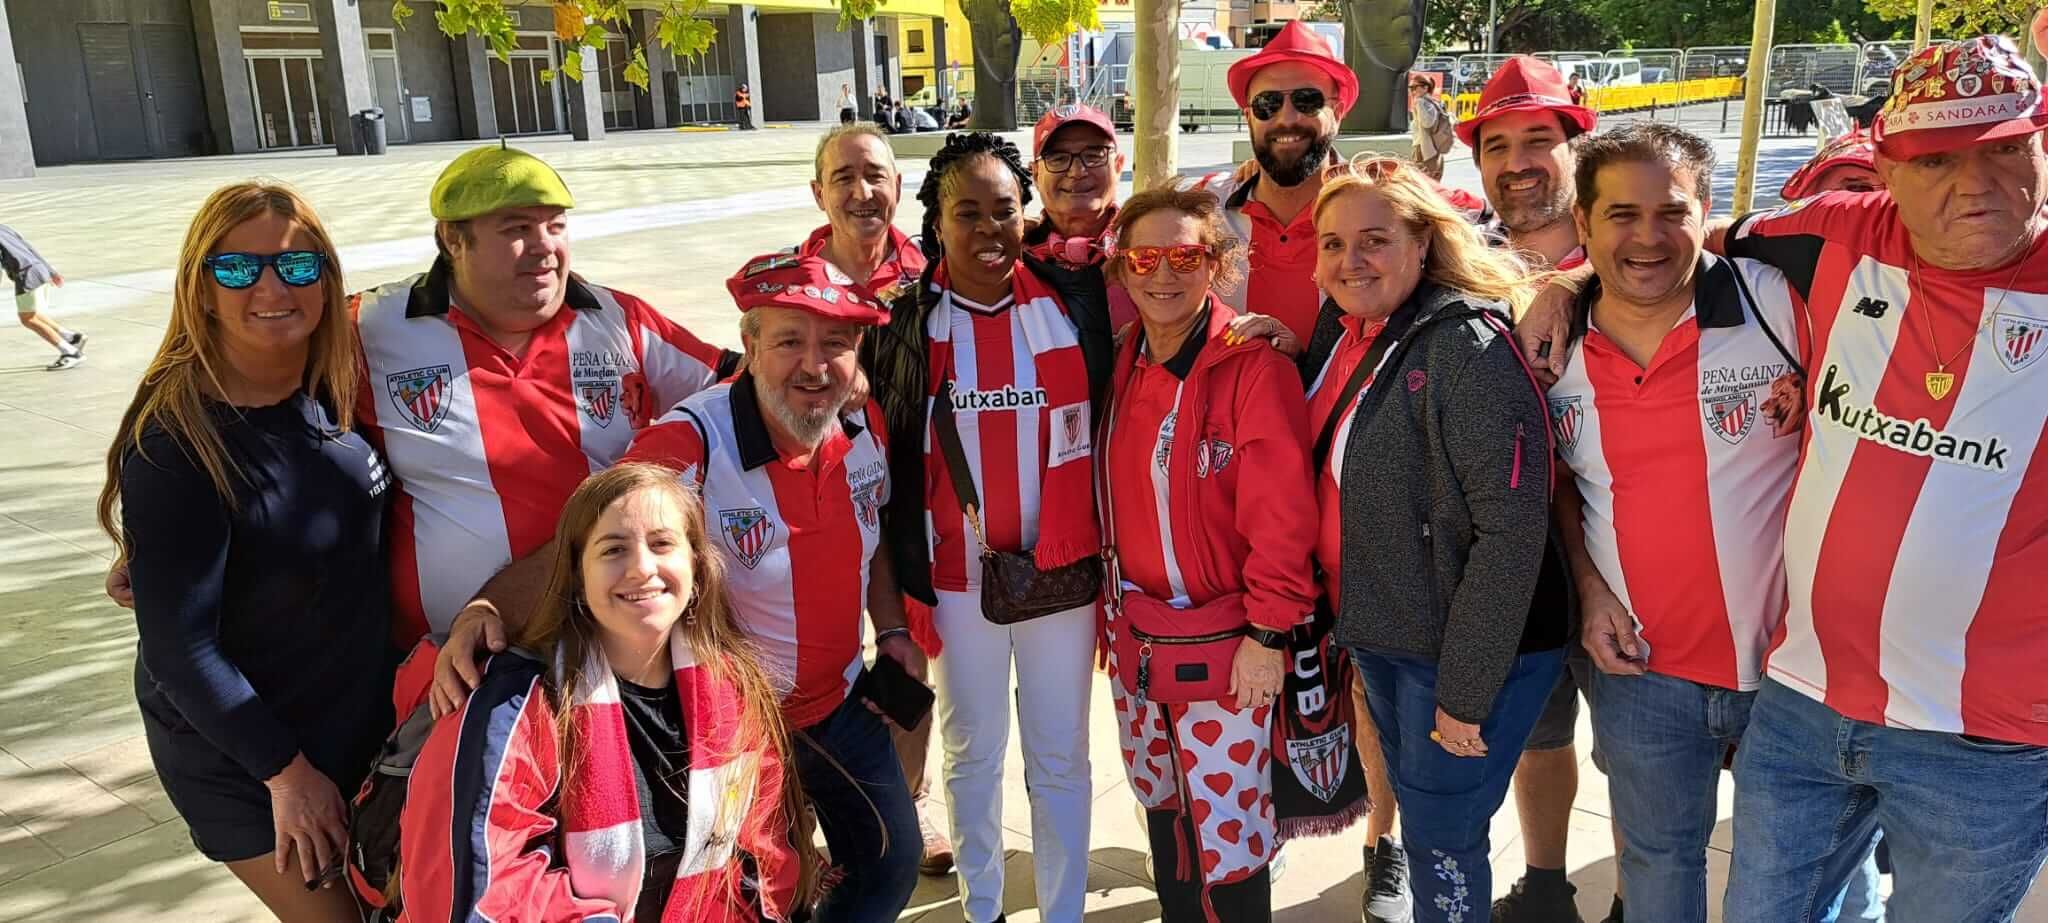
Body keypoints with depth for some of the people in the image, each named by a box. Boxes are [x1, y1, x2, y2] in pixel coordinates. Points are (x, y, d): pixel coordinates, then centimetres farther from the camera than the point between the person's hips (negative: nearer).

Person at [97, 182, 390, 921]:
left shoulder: (334, 391, -7)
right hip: (238, 761, -6)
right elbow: (177, 644, -22)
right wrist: (286, 769, -18)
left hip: (362, 717, 6)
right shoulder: (175, 442, -25)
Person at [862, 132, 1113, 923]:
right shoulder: (905, 322, -4)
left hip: (1062, 572, 0)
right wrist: (902, 585, -5)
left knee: (1060, 757, 12)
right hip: (958, 580, 0)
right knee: (972, 753, 16)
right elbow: (887, 461, -1)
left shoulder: (1073, 306, -3)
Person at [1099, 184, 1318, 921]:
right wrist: (1112, 610, 9)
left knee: (1228, 831, 4)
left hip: (1226, 646, -6)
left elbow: (1282, 514, -17)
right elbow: (1114, 501, 10)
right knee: (1161, 812, 20)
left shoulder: (1253, 366, -15)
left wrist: (1269, 630, -16)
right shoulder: (1122, 366, 4)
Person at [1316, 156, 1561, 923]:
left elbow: (1510, 530, -23)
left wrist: (1465, 691, -21)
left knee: (1441, 842, 6)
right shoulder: (1352, 340, 4)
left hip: (1464, 654, -7)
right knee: (1420, 827, 21)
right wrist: (1348, 618, 10)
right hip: (1380, 638, 7)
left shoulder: (1465, 346, -20)